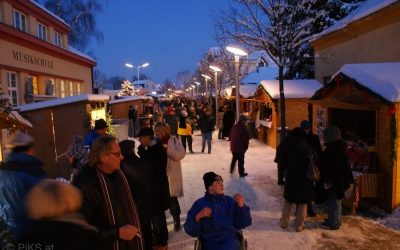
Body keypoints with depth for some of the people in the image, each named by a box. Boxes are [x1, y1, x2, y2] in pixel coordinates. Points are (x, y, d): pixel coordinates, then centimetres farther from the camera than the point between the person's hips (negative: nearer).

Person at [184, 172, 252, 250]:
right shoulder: (199, 204, 12)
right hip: (211, 242, 0)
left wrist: (241, 206, -6)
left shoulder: (230, 201, 14)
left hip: (230, 239, 0)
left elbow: (243, 224, 8)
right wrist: (198, 217, -11)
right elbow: (190, 230, 7)